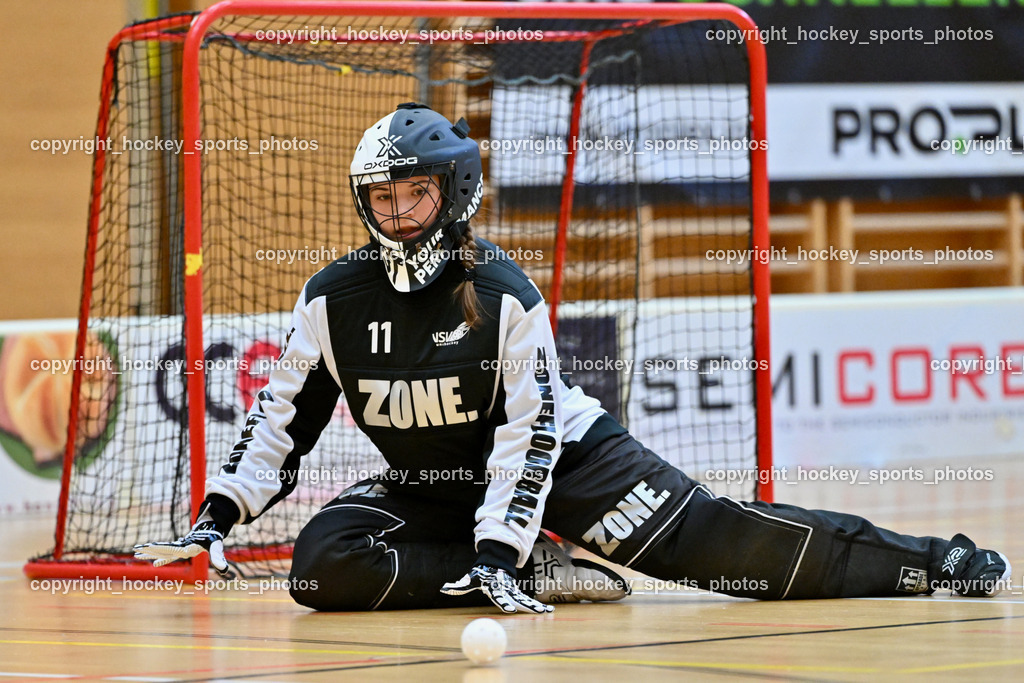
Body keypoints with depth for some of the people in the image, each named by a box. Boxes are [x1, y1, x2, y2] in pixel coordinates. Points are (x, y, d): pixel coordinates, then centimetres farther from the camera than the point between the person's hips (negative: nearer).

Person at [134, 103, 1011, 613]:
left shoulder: (503, 294, -19)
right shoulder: (334, 300, -9)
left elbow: (528, 435, -22)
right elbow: (283, 419, -1)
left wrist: (497, 545, -33)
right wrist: (221, 514, -13)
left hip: (559, 456, -4)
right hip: (427, 484, 4)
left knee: (708, 537, -16)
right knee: (322, 562, -23)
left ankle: (930, 563, -7)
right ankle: (538, 577, -17)